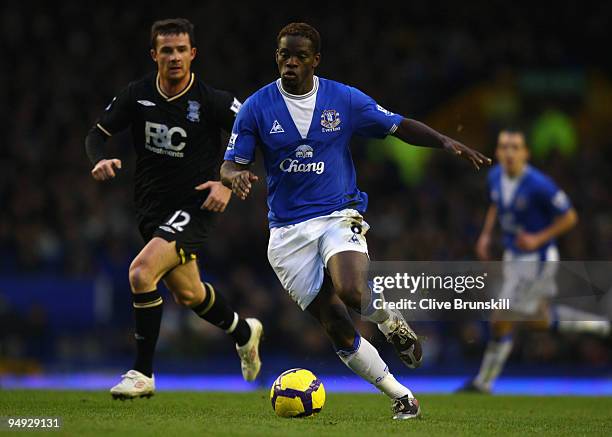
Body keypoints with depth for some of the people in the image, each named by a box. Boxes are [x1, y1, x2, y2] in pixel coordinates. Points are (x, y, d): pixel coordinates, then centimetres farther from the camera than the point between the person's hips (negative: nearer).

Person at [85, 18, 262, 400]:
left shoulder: (212, 101, -14)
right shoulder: (138, 94, -4)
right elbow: (98, 133, 4)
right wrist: (100, 161, -18)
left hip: (194, 206, -6)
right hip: (152, 206, 6)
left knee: (141, 272, -25)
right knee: (187, 293, 18)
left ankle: (143, 374, -14)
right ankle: (244, 331, 49)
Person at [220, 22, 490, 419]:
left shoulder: (345, 100, 0)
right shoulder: (256, 108, -1)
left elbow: (399, 126, 7)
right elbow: (230, 166, 0)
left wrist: (446, 142, -9)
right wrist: (236, 177, -24)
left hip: (339, 217, -1)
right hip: (288, 233, 1)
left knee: (351, 293, -32)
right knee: (337, 327, -4)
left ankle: (390, 321, 4)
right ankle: (402, 397, 11)